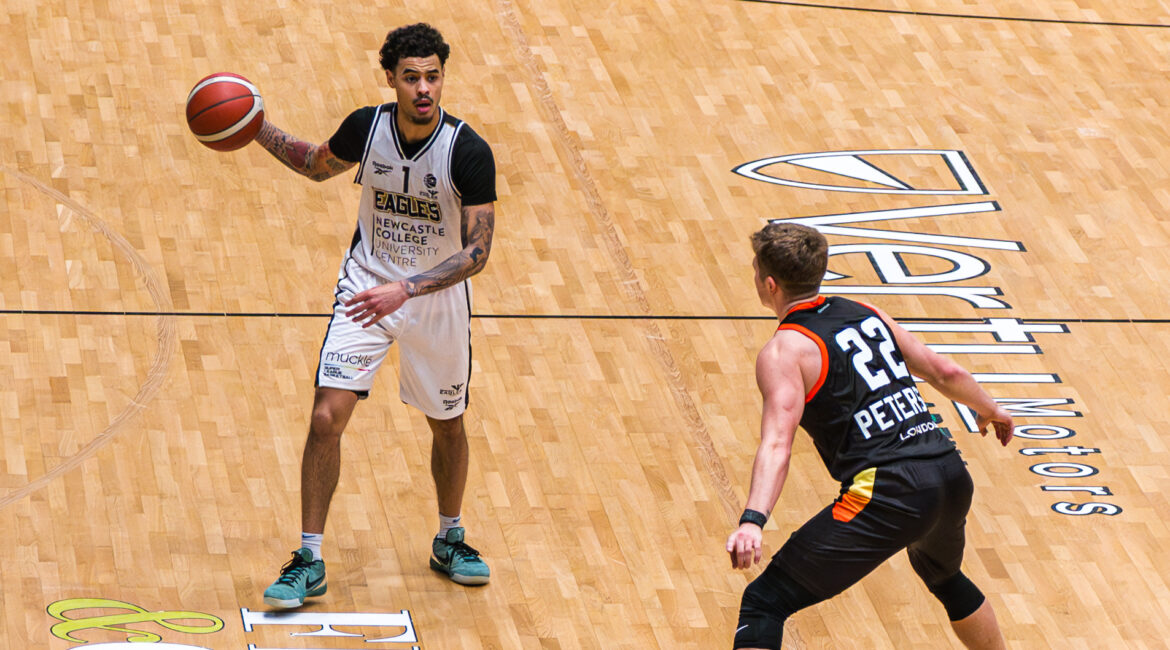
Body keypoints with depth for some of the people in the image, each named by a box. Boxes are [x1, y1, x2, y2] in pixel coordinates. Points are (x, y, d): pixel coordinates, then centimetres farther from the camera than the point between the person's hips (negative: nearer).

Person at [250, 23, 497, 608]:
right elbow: (319, 166, 10)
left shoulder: (469, 152, -23)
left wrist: (407, 289, -35)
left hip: (438, 298, -1)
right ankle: (309, 560, -1)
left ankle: (449, 540, 41)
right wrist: (257, 130, -3)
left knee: (447, 426, 16)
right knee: (326, 418, -11)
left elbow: (477, 250, -24)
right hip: (367, 285, 1)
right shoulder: (366, 127, -13)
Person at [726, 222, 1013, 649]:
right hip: (951, 475, 7)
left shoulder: (784, 352, -3)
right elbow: (946, 373, 22)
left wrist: (752, 521, -30)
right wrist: (990, 410, 41)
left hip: (889, 494, -7)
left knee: (765, 602, -3)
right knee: (943, 575, 39)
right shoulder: (866, 314, 17)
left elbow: (777, 445, -18)